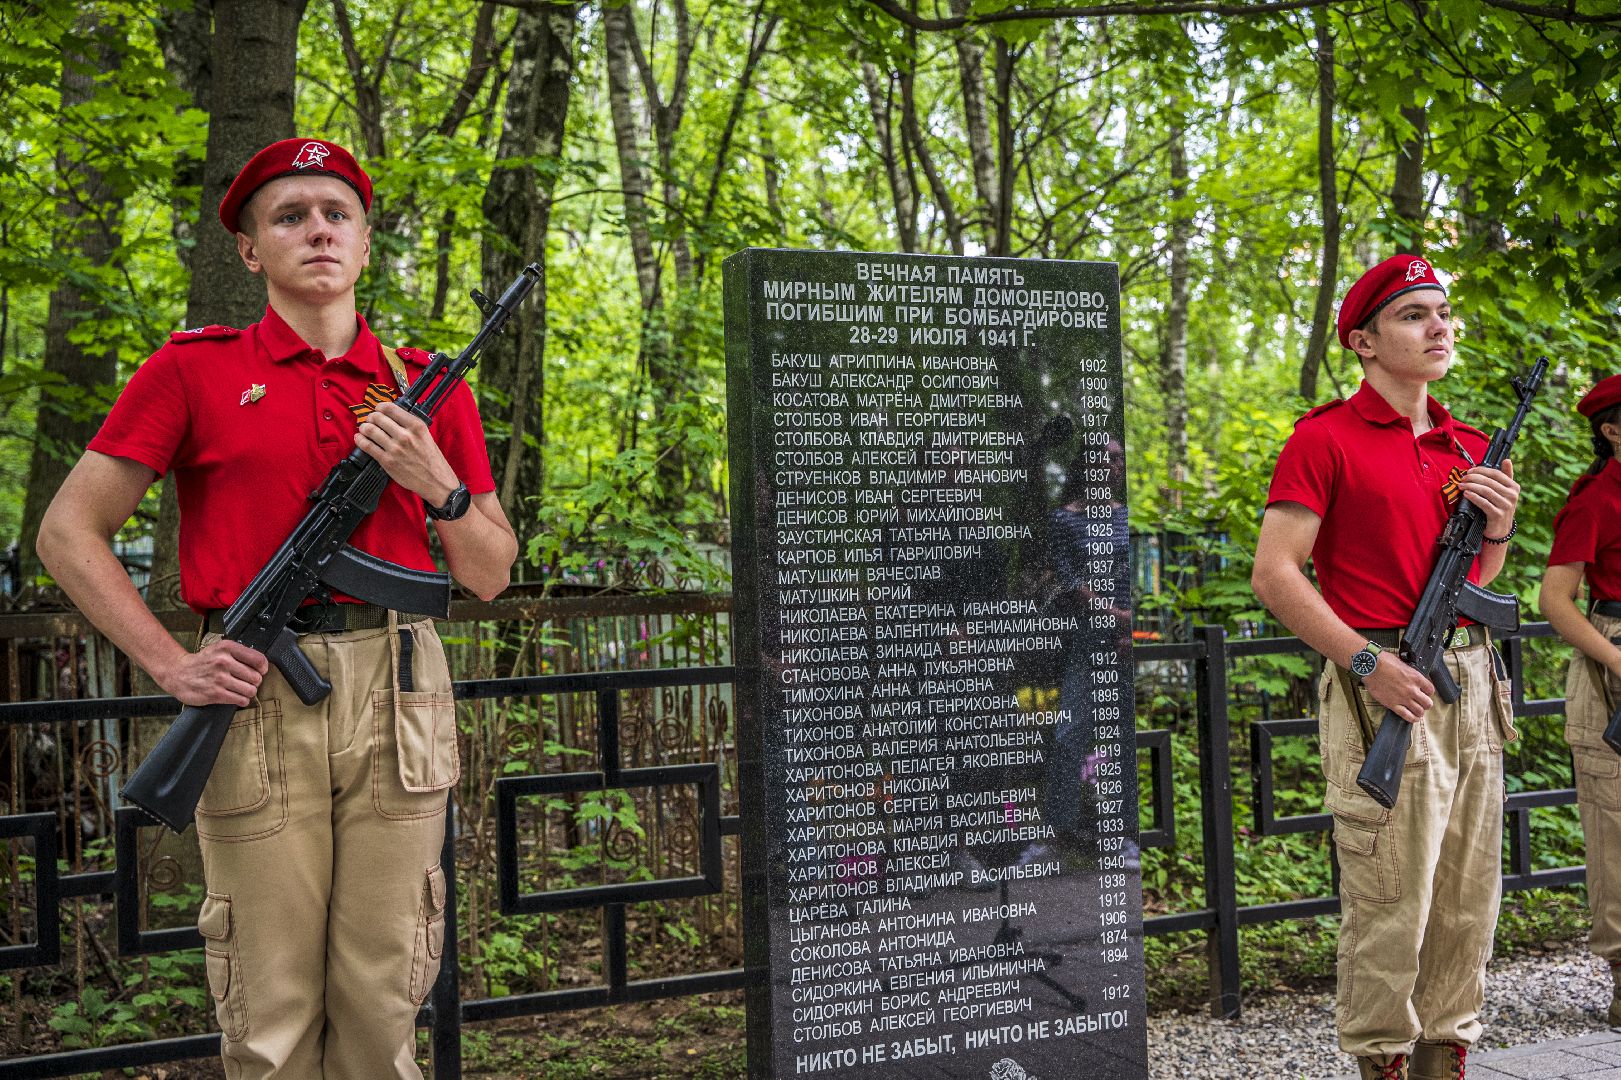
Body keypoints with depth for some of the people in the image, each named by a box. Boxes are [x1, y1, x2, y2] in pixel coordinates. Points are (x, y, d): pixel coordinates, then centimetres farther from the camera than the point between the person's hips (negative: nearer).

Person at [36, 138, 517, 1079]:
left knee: (382, 1001, 6)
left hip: (398, 695, 2)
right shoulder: (194, 371, 5)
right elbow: (69, 532, 5)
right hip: (255, 698, -2)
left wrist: (437, 484, -5)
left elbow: (490, 575, 13)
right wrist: (171, 665, -5)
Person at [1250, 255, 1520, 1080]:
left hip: (1472, 688, 7)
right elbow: (1274, 573, -11)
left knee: (1467, 908, 12)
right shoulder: (1326, 438, -4)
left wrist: (1498, 528, 3)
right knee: (1388, 912, -4)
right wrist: (1368, 663, -16)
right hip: (1385, 691, -7)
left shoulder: (1468, 448, 16)